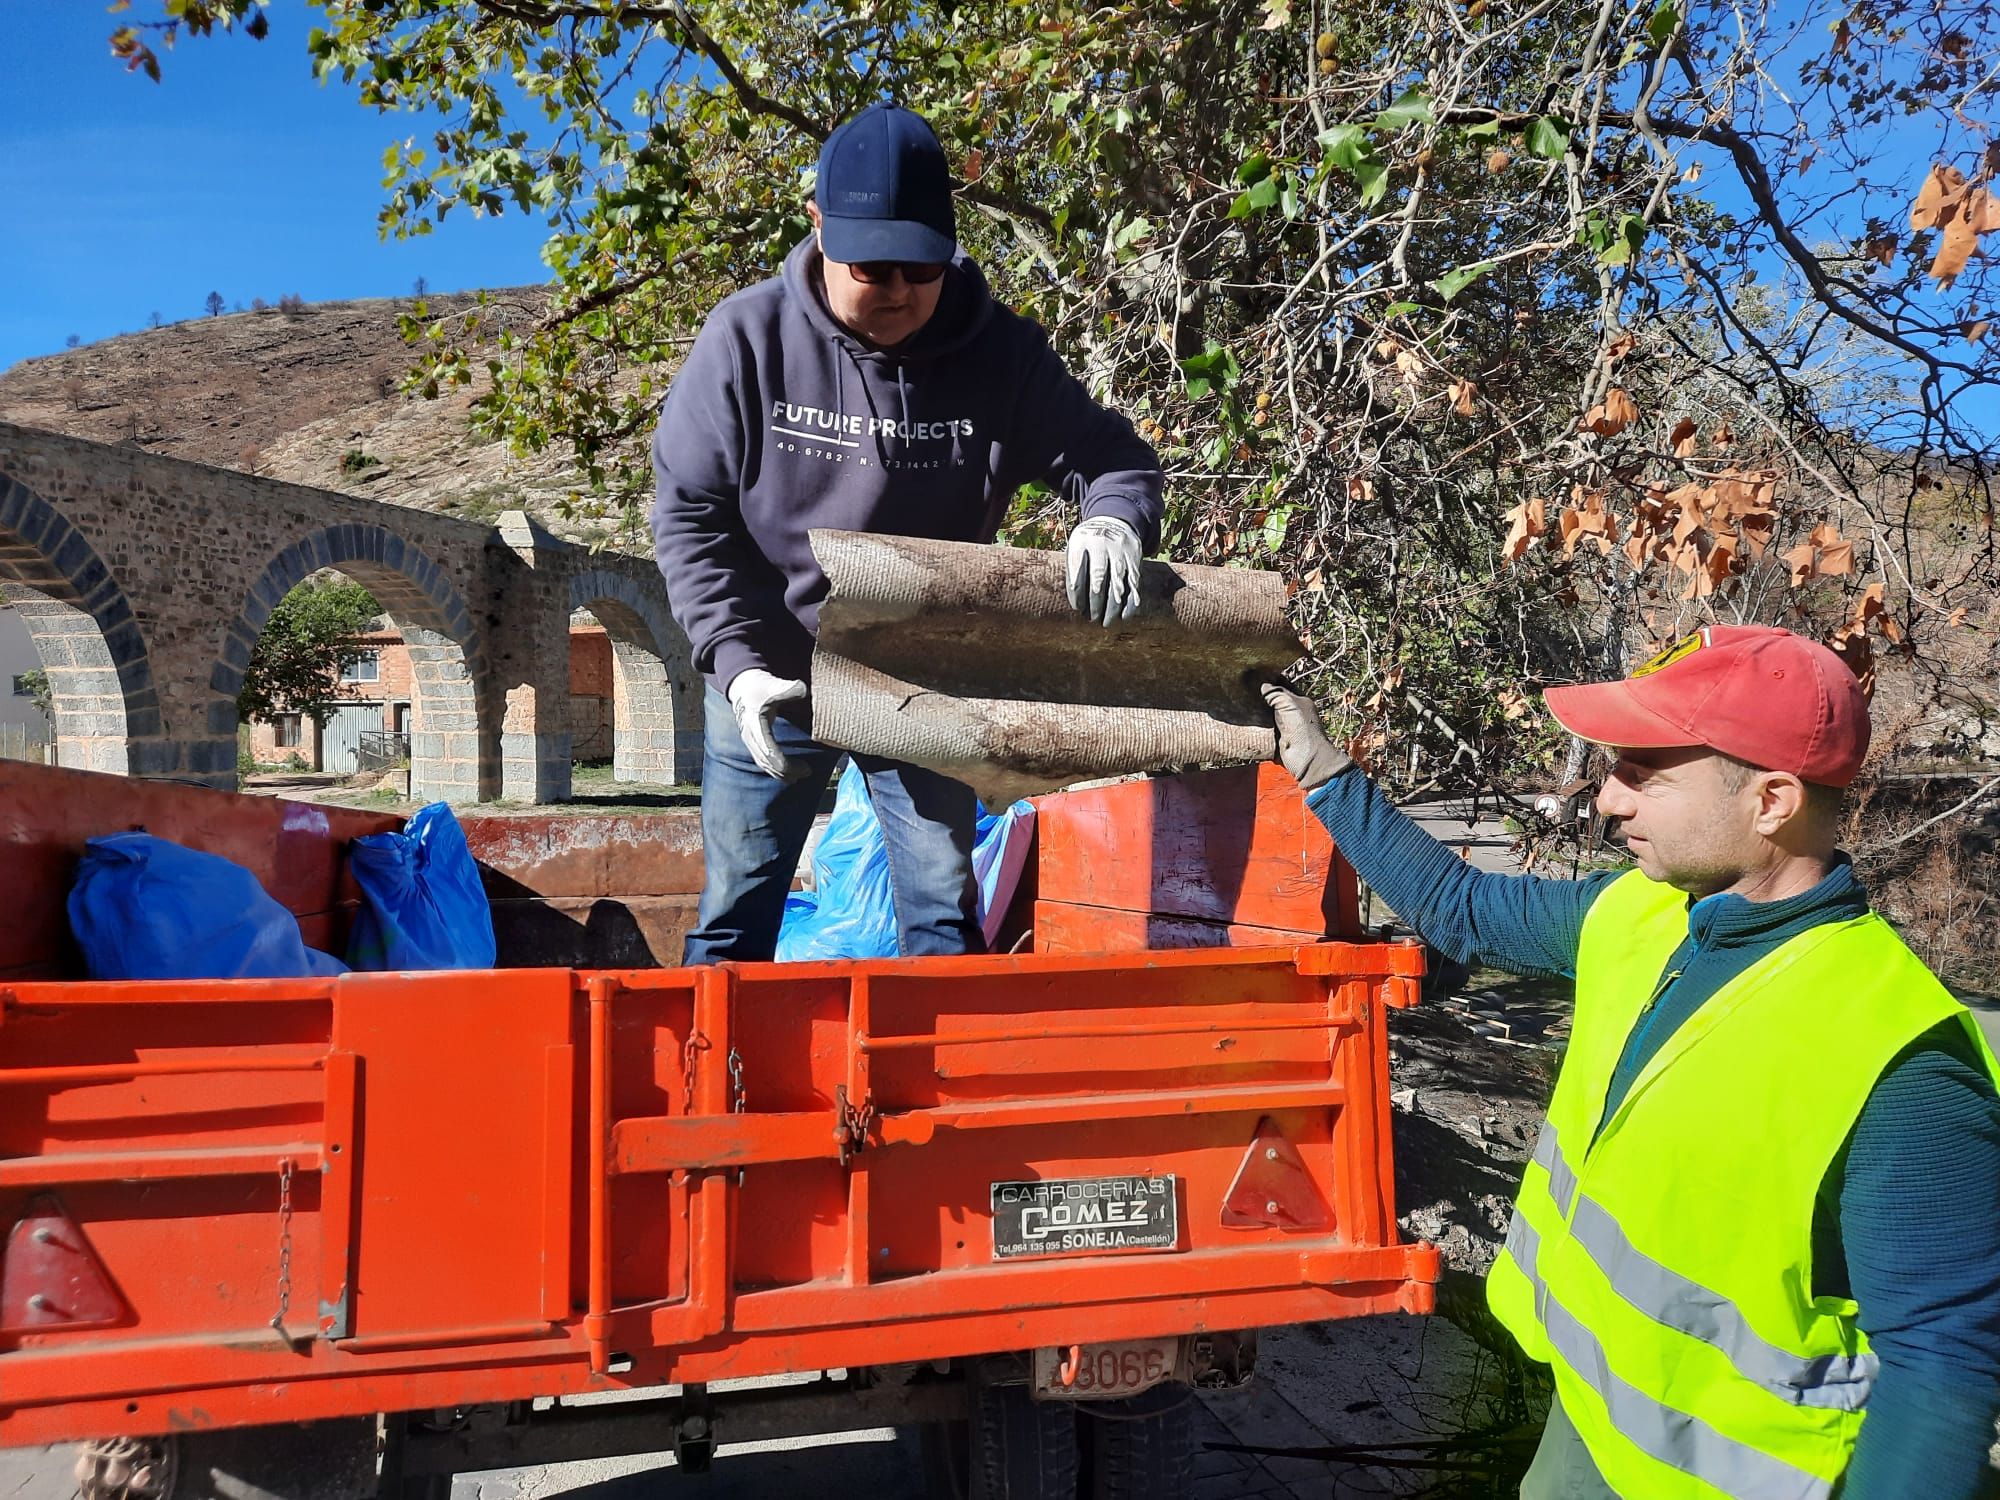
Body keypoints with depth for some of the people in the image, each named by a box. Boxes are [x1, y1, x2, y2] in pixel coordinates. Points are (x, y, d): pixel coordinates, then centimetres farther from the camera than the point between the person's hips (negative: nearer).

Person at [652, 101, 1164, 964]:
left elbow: (1111, 457, -4)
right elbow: (688, 511, -9)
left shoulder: (1002, 352, -11)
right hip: (770, 681, 0)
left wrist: (1114, 522, -30)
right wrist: (738, 663, -19)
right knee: (735, 917, 10)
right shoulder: (748, 337, -13)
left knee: (945, 922, 7)